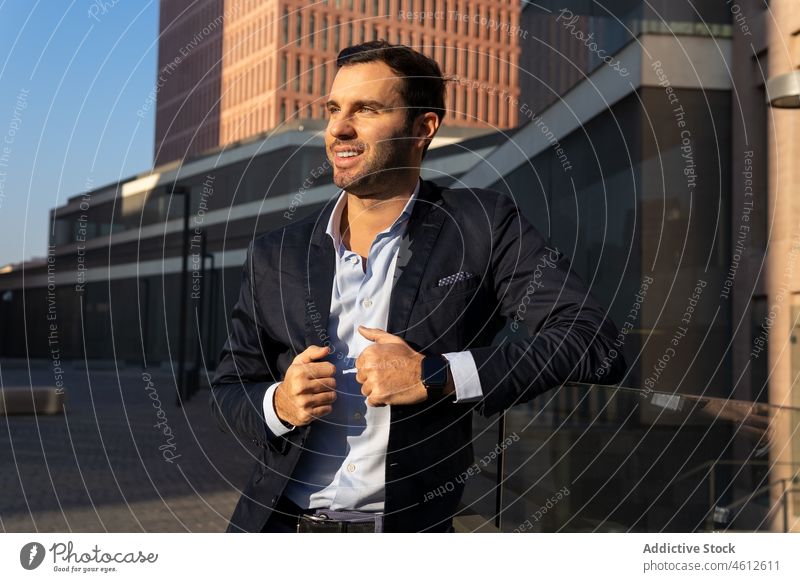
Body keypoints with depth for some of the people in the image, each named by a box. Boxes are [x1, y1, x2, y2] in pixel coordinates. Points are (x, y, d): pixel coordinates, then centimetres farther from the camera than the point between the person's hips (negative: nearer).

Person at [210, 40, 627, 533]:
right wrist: (278, 405, -11)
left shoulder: (483, 226, -6)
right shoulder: (275, 257, 3)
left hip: (408, 528, -3)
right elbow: (229, 390, 12)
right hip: (279, 523, 3)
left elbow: (594, 341, -15)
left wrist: (434, 375, -21)